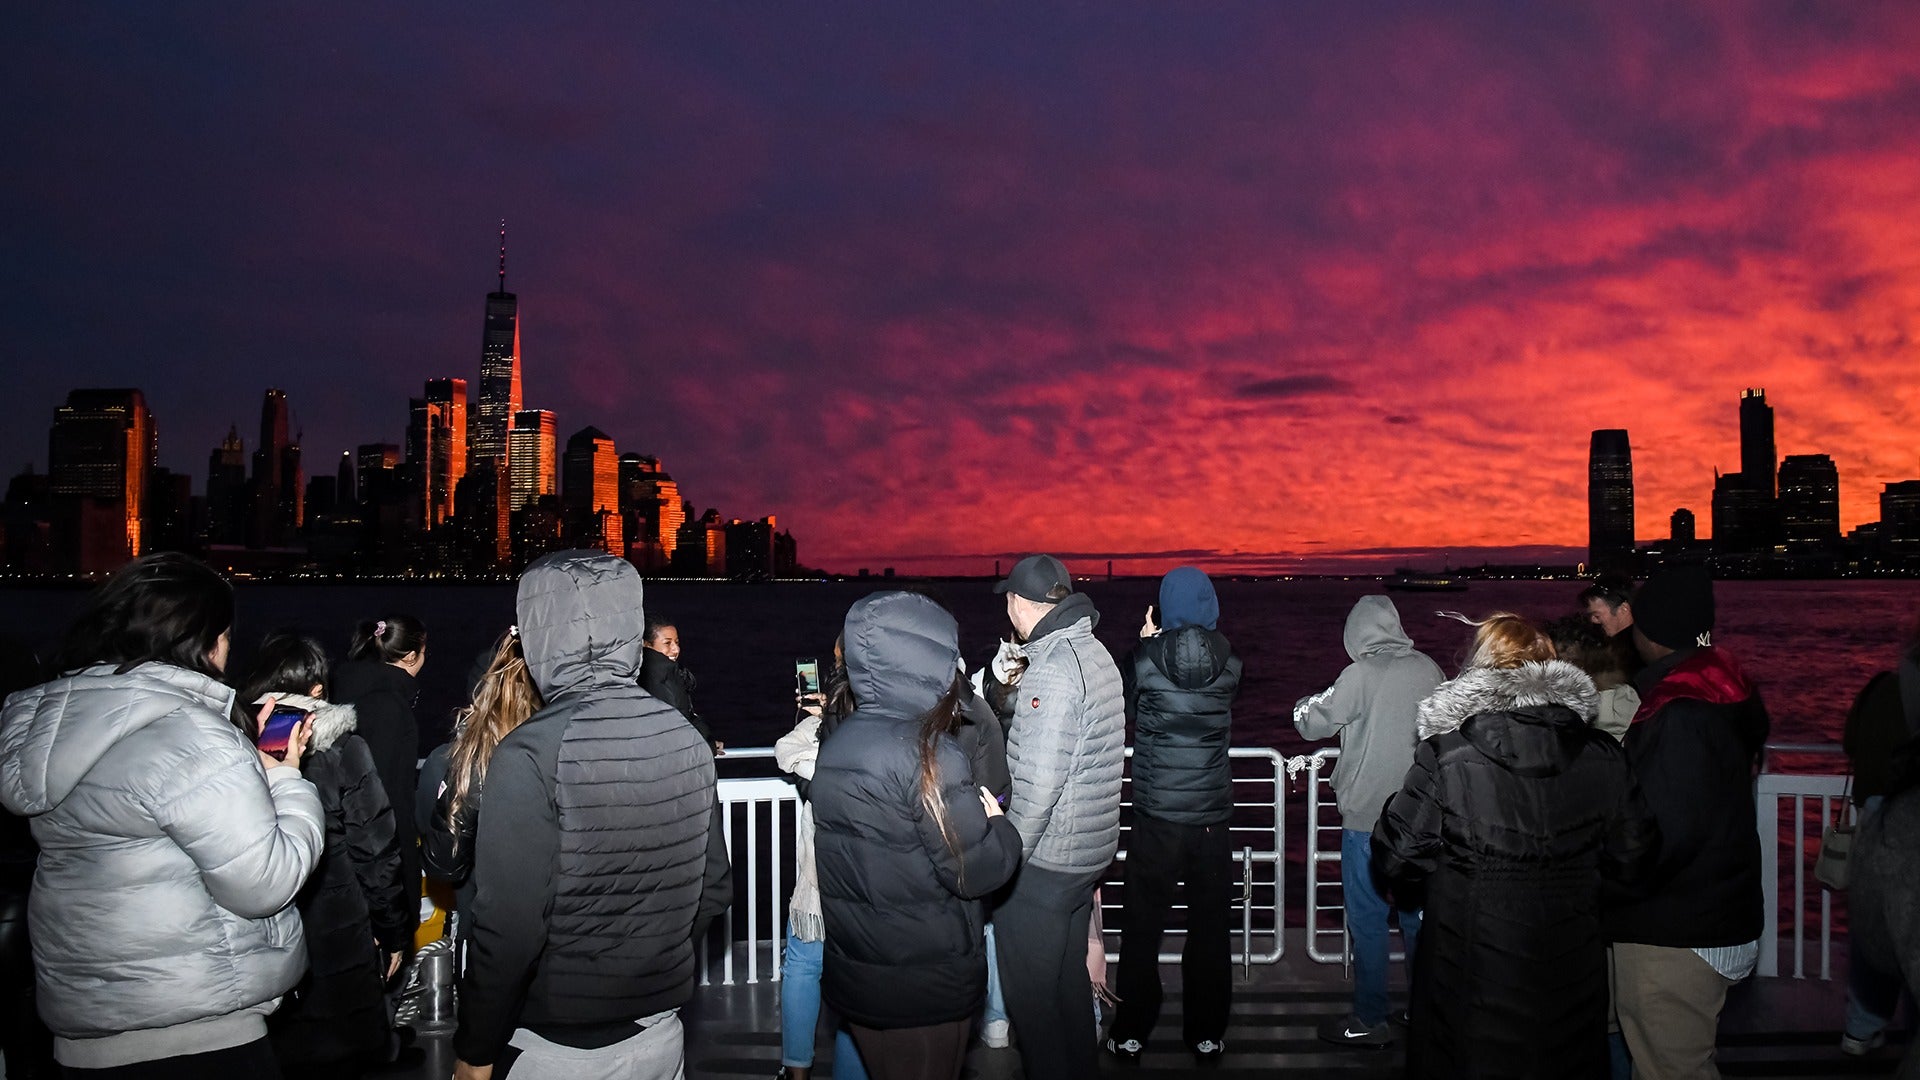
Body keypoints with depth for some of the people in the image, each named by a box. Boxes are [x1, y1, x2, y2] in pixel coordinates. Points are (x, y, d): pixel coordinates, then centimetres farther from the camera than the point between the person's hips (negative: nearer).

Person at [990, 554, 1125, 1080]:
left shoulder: (1052, 668, -22)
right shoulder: (1096, 653, 8)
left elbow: (1039, 784, -24)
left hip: (1041, 862, -9)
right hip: (1089, 854, 10)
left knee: (1031, 997, 5)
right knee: (1069, 983, 22)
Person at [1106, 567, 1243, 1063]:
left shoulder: (1144, 660, -11)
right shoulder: (1229, 665, -5)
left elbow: (1125, 710, 6)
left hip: (1156, 816, -1)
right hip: (1213, 816, 2)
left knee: (1142, 927, 10)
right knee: (1210, 928, 13)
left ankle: (1131, 1034, 18)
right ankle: (1206, 1034, 22)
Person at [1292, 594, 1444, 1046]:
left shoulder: (1362, 675, -17)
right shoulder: (1429, 670, -1)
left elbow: (1312, 723, -8)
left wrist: (1306, 704, 14)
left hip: (1369, 818, -6)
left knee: (1367, 923, 5)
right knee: (1418, 915, 17)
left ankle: (1370, 1021, 13)